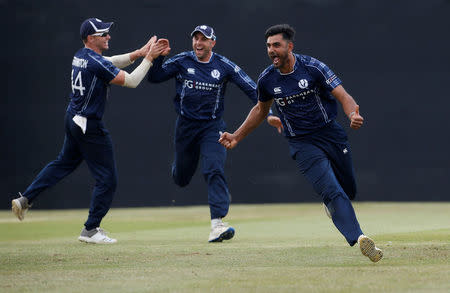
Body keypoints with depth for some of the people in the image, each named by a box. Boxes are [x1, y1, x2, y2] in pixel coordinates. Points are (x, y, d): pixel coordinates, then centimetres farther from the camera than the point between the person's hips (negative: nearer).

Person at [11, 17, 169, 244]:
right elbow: (131, 81, -20)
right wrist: (148, 58, -11)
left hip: (73, 119, 9)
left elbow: (110, 63, 17)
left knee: (64, 163, 27)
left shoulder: (81, 56, 6)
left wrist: (139, 53, 7)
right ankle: (90, 230, 2)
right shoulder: (96, 63, -22)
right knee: (107, 178, -1)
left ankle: (25, 199, 24)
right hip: (89, 127, -9)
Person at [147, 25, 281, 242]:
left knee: (214, 171, -19)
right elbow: (153, 77, -5)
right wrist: (159, 57, -22)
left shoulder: (224, 66, -4)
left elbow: (251, 89, -5)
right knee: (181, 179, 12)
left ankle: (217, 224, -25)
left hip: (212, 126, -1)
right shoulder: (181, 62, -3)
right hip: (185, 125, 2)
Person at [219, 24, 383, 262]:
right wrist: (237, 136, 14)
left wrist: (353, 115, -39)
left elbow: (343, 96, -17)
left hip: (331, 134, 1)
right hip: (302, 144, 0)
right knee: (333, 192, -18)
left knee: (349, 191, 11)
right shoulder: (267, 79, -2)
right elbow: (261, 109, 17)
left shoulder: (313, 68, -12)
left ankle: (332, 205, 46)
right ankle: (358, 238, -30)